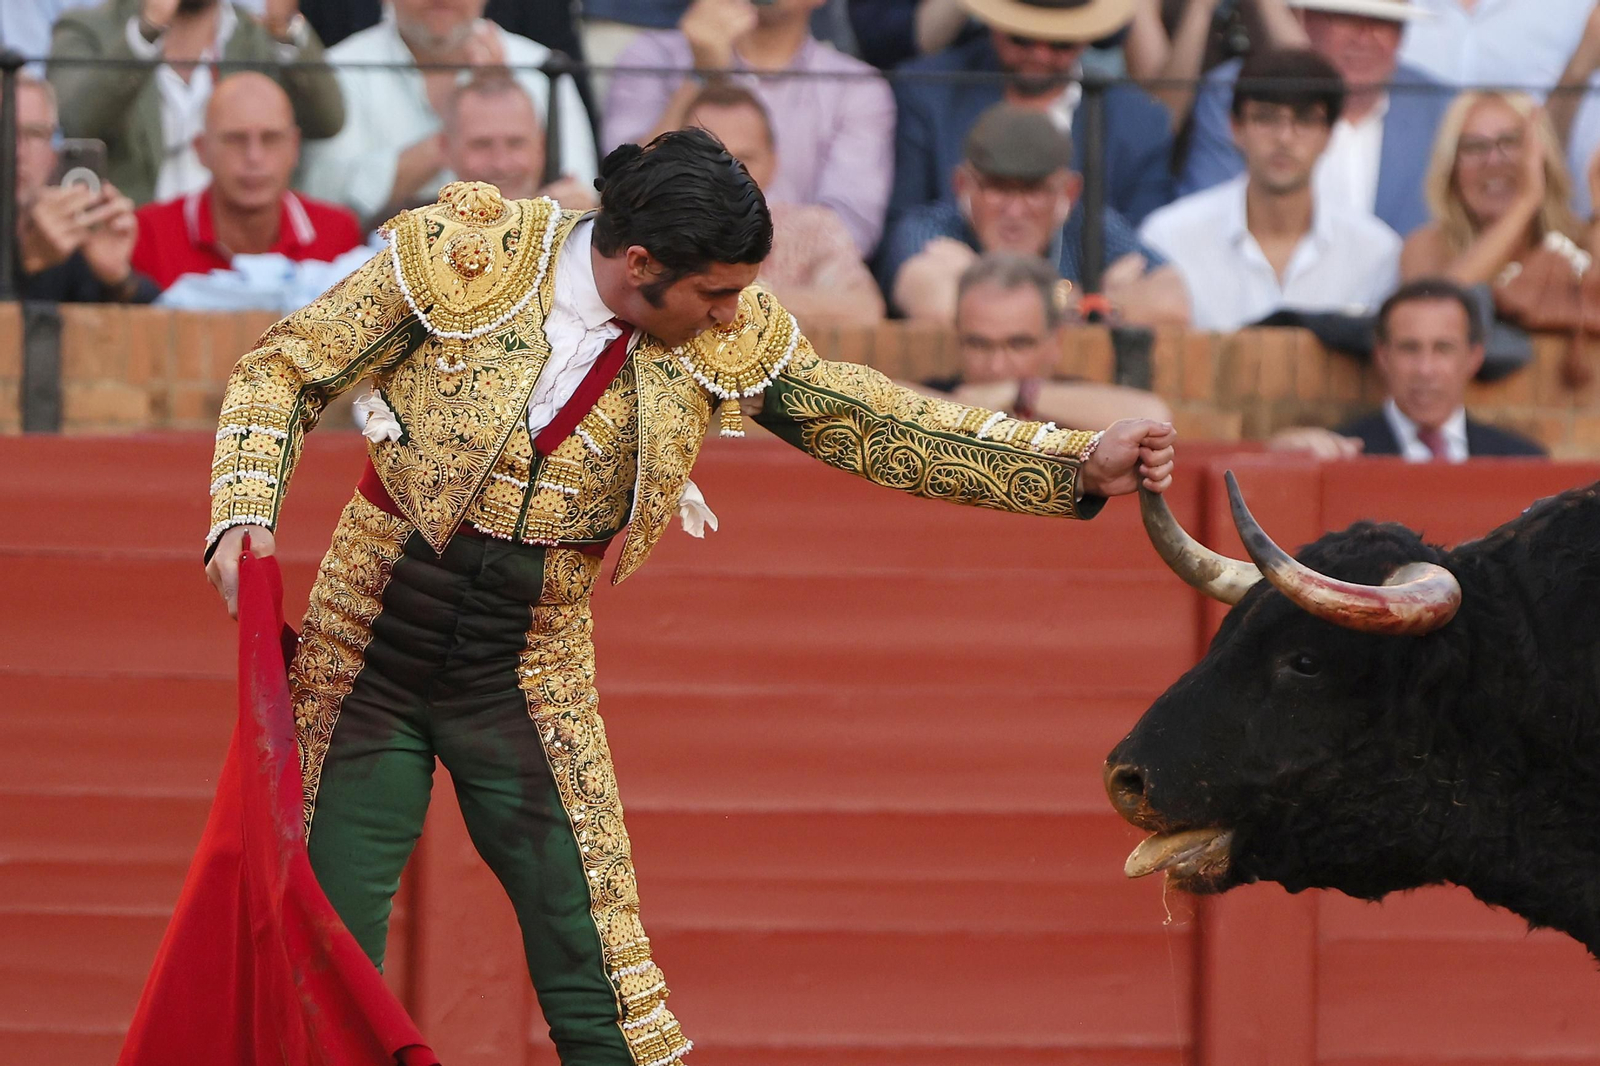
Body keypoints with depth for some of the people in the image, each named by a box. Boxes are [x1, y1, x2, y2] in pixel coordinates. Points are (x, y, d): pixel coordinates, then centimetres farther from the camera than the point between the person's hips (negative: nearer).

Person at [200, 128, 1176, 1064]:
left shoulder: (728, 343, -5)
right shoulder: (464, 260, -14)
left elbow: (878, 426, -2)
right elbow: (288, 372, -6)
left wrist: (1078, 466, -10)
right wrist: (243, 514, -21)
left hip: (528, 672, 2)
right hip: (367, 643, -2)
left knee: (592, 955, -5)